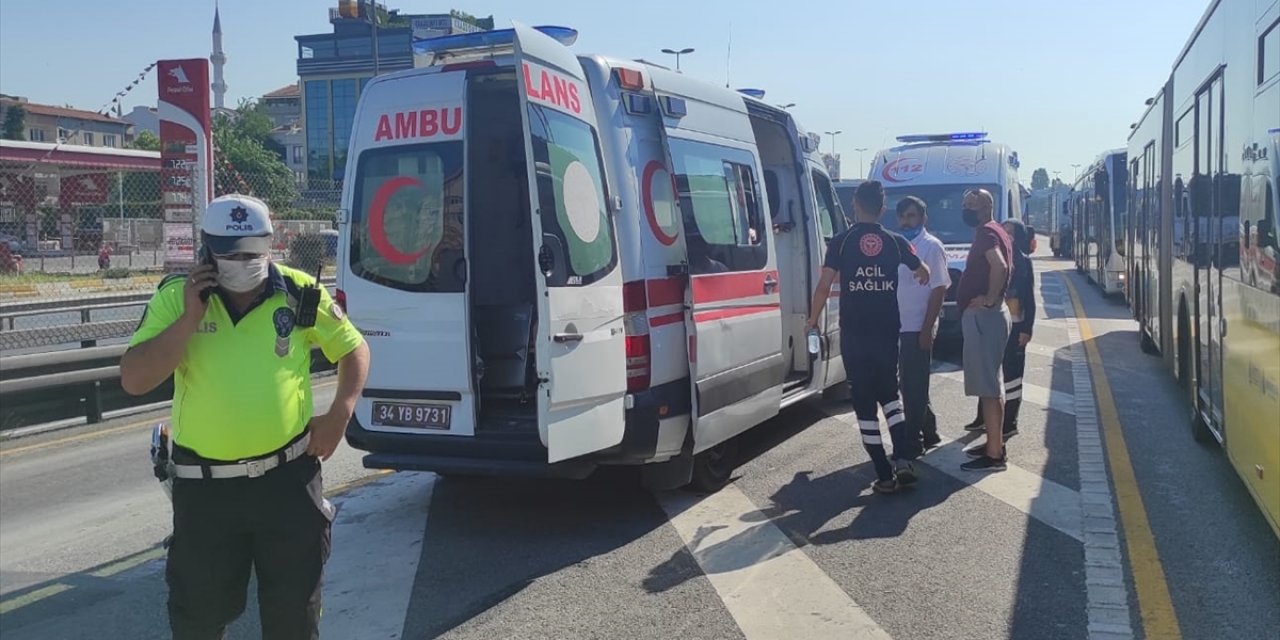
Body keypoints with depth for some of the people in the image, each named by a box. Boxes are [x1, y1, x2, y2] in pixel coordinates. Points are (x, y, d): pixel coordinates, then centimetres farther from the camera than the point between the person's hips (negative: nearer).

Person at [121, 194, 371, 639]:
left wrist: (340, 413, -3)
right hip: (205, 485, 0)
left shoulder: (300, 294, -4)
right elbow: (133, 381, -13)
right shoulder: (176, 298, -5)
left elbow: (354, 350, 9)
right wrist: (189, 319, -20)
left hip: (289, 476, 0)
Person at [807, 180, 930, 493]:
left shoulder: (841, 242, -5)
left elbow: (824, 285, -9)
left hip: (853, 335, -3)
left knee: (864, 402, 4)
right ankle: (904, 459, 3)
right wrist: (919, 278, 42)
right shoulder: (895, 242, 4)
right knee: (889, 394, 19)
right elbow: (924, 273, 18)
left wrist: (813, 320, 5)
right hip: (887, 333, 3)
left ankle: (885, 474, 3)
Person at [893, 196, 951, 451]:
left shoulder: (931, 246, -9)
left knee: (915, 387, -2)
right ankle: (928, 433, 27)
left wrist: (927, 329, -17)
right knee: (910, 385, 14)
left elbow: (939, 290, -13)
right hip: (899, 327, 7)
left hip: (918, 329, -7)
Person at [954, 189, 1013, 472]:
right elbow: (1003, 267, 25)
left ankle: (994, 454, -6)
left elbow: (999, 266, -32)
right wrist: (993, 298, 14)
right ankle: (995, 445, 23)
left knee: (987, 386, -8)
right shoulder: (995, 231, 18)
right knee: (991, 384, 15)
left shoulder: (986, 232, -14)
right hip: (989, 316, 11)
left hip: (982, 316, -11)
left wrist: (989, 300, -22)